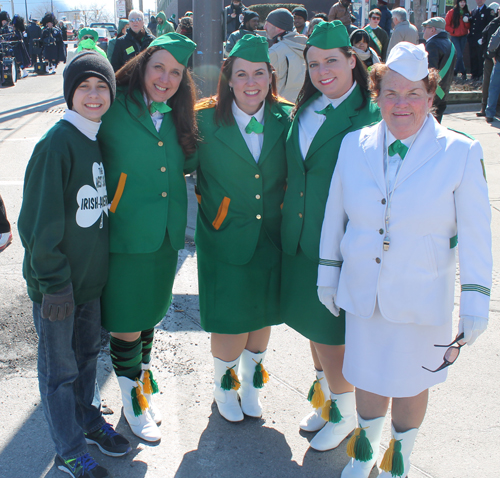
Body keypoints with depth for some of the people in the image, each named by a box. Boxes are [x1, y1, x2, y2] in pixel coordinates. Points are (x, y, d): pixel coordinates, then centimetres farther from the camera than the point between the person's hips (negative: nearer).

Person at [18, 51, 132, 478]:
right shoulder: (57, 142, -19)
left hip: (92, 274, 7)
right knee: (60, 368, 9)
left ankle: (89, 419, 43)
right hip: (57, 282, -7)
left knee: (88, 352, 22)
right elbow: (40, 220, -18)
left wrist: (100, 263, 14)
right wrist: (54, 282, -17)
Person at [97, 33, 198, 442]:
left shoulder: (177, 118, 6)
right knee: (126, 323, 8)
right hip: (125, 236, -5)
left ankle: (144, 378, 42)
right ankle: (132, 399, 30)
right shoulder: (114, 110, -11)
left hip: (165, 237, 5)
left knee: (149, 314, 21)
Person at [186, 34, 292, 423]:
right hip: (225, 239, -3)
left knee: (263, 313, 17)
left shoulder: (286, 118, -5)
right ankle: (223, 384, 35)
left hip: (271, 238, 3)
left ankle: (251, 381, 45)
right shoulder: (206, 119, -11)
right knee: (230, 321, 3)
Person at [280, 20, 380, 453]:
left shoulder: (371, 117, -13)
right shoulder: (304, 109, 6)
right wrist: (287, 215, 7)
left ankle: (344, 413, 27)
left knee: (329, 332, 3)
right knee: (312, 324, 19)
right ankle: (325, 397, 40)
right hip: (299, 239, 6)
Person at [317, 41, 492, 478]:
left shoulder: (461, 153, -10)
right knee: (368, 378, 17)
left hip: (421, 299, -2)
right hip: (362, 293, 2)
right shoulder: (354, 146, -3)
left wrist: (476, 303, -8)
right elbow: (334, 216, 7)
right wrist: (327, 274, 11)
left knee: (411, 383, 14)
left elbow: (476, 234, -7)